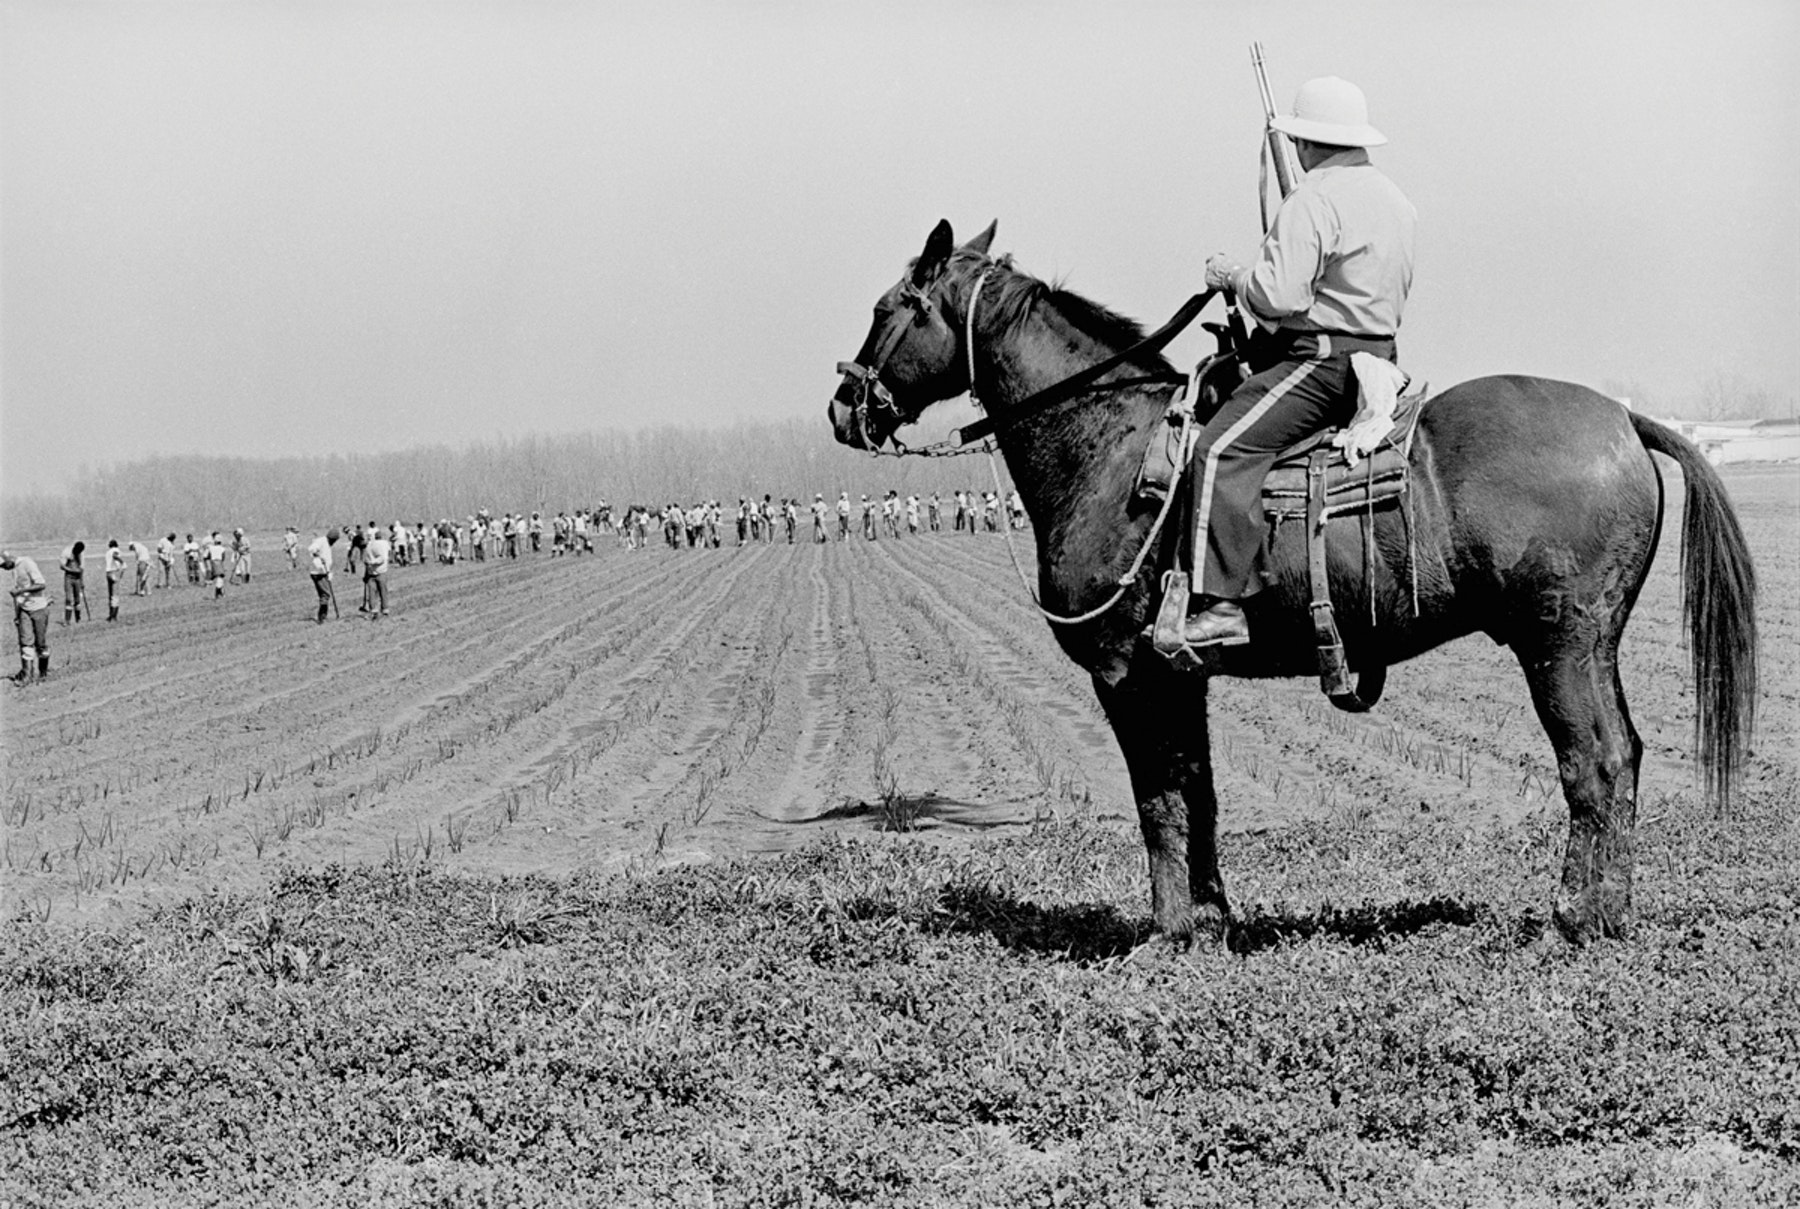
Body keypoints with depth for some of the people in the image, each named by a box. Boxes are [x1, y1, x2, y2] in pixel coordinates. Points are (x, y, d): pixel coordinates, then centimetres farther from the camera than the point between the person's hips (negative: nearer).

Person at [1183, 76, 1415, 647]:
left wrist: (1231, 274, -3)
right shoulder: (1394, 199, 17)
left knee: (1222, 450, -19)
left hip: (1320, 361, -11)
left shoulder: (1312, 200, -13)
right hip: (1378, 356, 11)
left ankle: (1220, 603, -31)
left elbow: (1281, 294, -22)